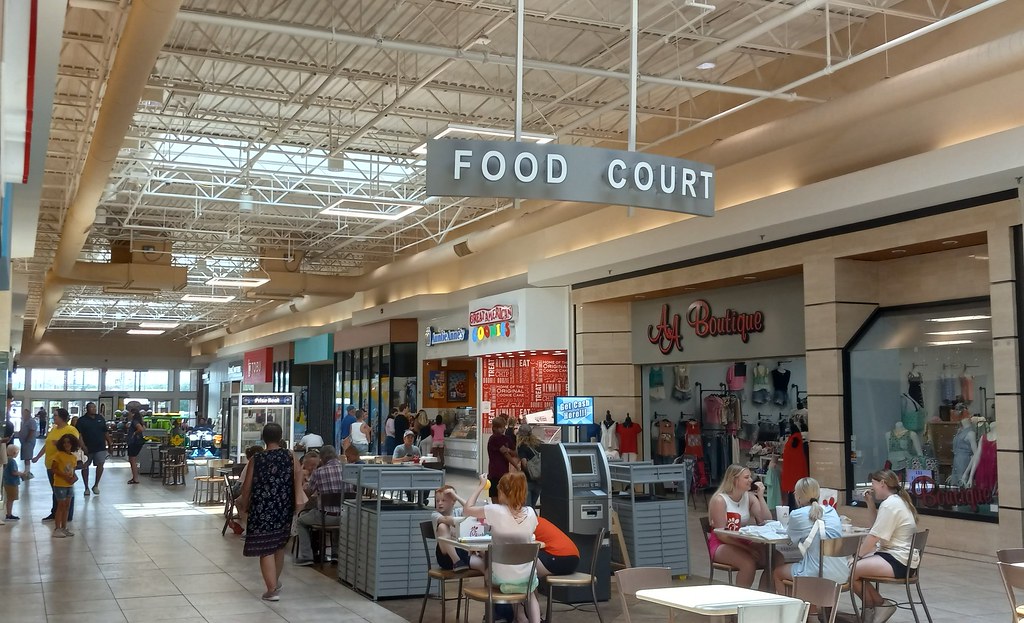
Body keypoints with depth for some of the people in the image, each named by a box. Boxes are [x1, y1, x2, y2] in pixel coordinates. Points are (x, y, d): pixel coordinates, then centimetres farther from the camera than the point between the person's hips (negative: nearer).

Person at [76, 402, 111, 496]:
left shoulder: (100, 418, 9)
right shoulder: (82, 420, -3)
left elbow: (106, 432, 14)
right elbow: (79, 434, -11)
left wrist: (110, 443, 11)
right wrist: (82, 445, -22)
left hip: (100, 447, 2)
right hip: (87, 448, -2)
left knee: (100, 465, -6)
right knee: (85, 467, 5)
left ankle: (96, 485, 10)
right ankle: (86, 487, 16)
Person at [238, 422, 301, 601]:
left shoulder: (257, 460, -5)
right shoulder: (290, 456, 0)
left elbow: (247, 486, -2)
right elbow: (298, 474, -14)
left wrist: (245, 504, 13)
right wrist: (298, 495, -13)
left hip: (262, 510, -3)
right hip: (284, 510, 4)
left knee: (266, 549, 0)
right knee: (278, 546, 21)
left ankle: (272, 590, -4)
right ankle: (275, 581, 37)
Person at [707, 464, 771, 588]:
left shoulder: (749, 497, 6)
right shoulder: (719, 500, -13)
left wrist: (760, 496, -10)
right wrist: (747, 548, -26)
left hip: (744, 543, 6)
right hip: (721, 545, -6)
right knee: (748, 563, -33)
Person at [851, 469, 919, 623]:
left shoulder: (889, 504, -16)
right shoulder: (897, 500, 16)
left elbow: (874, 536, -17)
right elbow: (878, 527, 23)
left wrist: (857, 556, -6)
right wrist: (870, 504, 12)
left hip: (898, 561, -11)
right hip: (900, 557, 11)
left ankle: (879, 605, 1)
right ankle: (872, 608, 12)